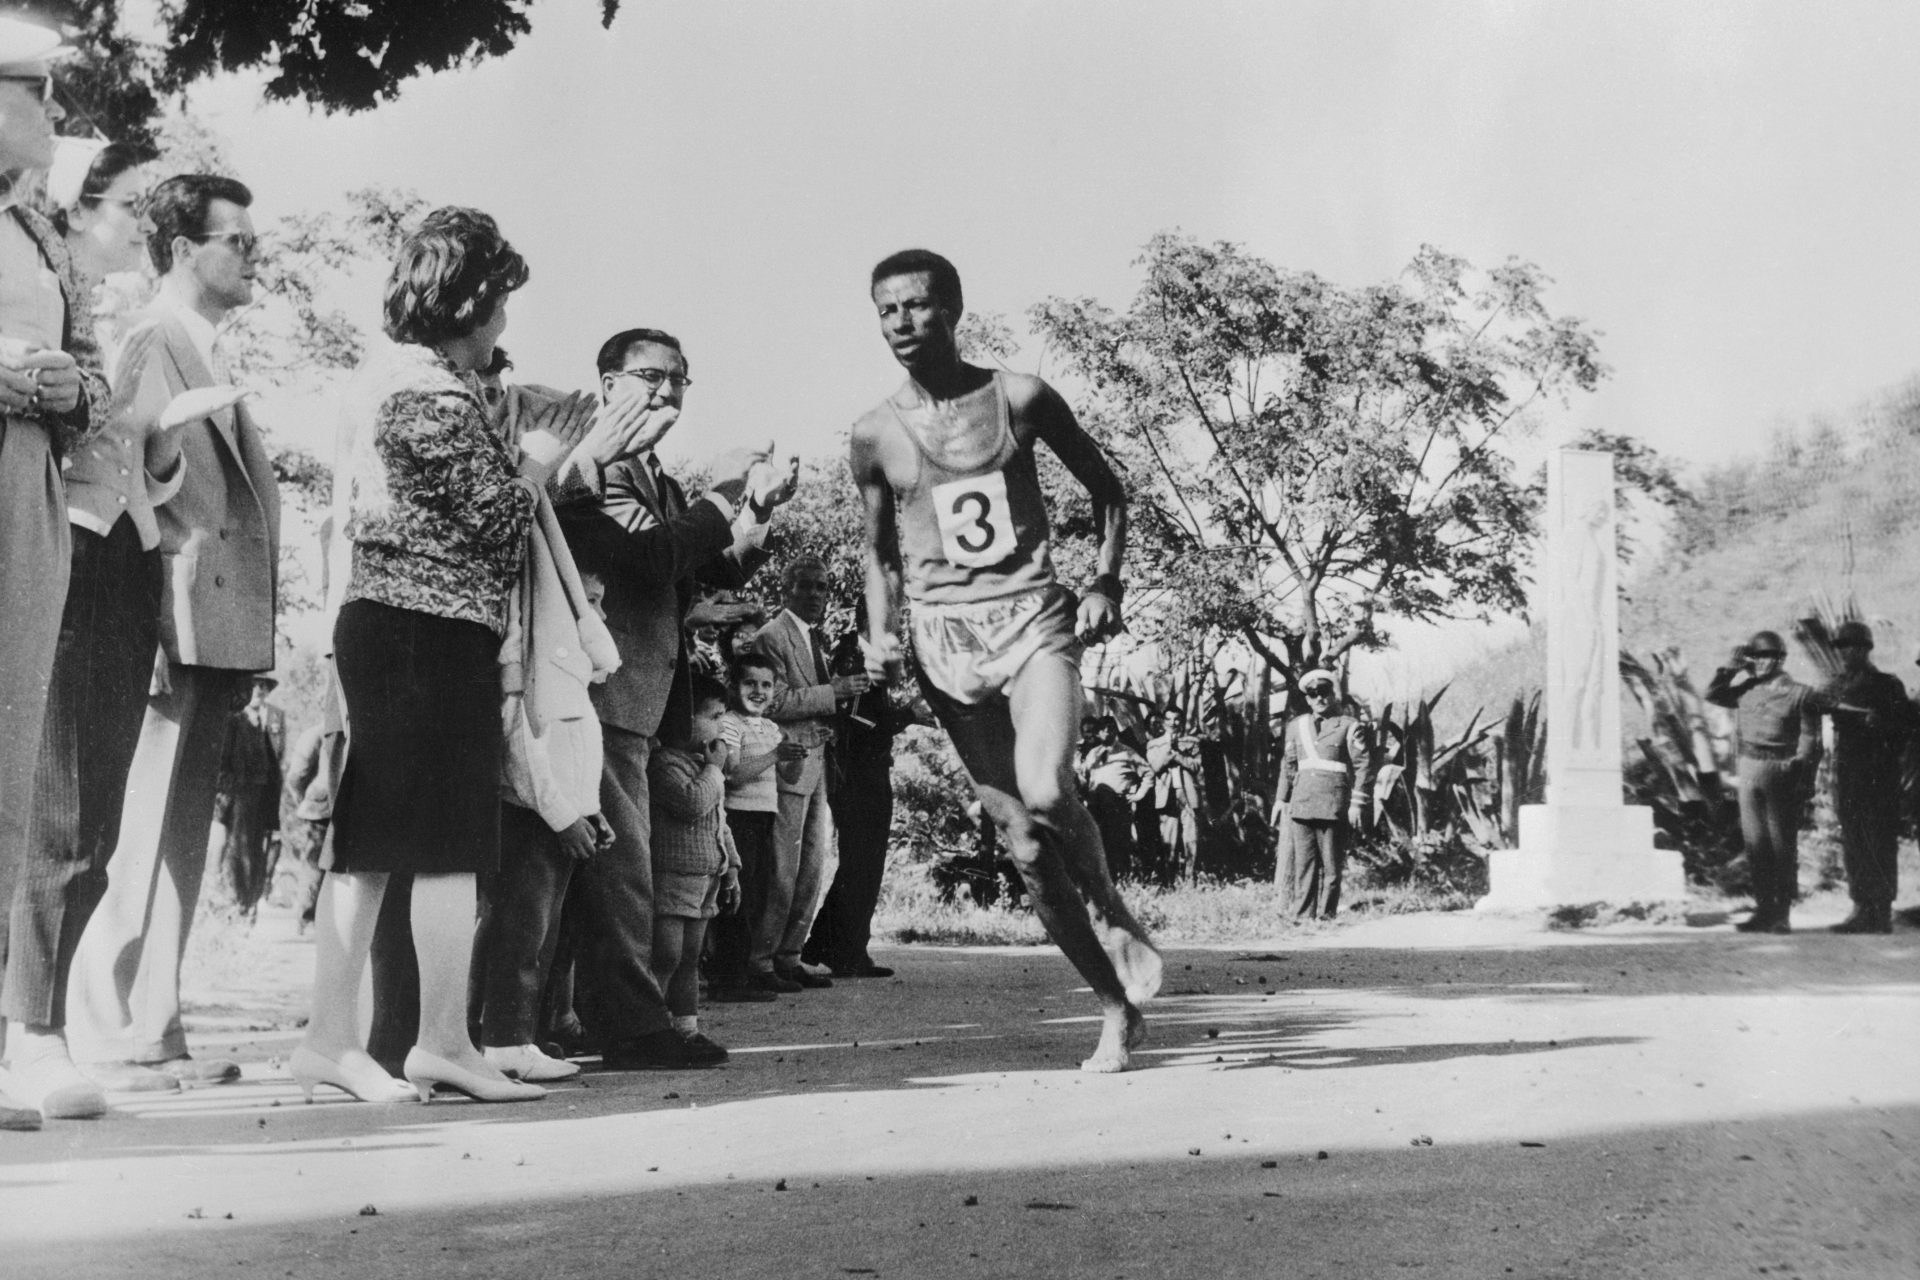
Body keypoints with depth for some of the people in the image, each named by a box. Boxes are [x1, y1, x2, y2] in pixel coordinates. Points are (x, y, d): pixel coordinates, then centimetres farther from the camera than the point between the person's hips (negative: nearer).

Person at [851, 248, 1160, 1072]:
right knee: (1022, 841, 1)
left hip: (1033, 619, -2)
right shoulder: (874, 436, 5)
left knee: (1045, 792, -27)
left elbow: (1107, 490, 11)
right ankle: (1117, 1007, 13)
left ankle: (1115, 916, 3)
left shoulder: (1019, 399, 0)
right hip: (944, 640, 2)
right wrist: (881, 633, 2)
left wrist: (1105, 584, -1)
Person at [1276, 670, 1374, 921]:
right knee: (1303, 864, 1)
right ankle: (1303, 917, 3)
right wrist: (1281, 801, 17)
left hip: (1334, 805, -4)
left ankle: (1326, 917, 4)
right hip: (1301, 805, 4)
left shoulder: (1350, 726, 2)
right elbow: (1288, 766, 21)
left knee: (1331, 865, -1)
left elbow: (1363, 766, -2)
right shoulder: (1296, 726, 16)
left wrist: (1357, 803, -9)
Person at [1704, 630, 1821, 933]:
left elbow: (1810, 740, -7)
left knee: (1783, 846, 0)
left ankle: (1782, 915, 5)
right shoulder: (1747, 690, 10)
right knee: (1755, 844, 6)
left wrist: (1802, 782, -14)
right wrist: (1730, 667, 8)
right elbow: (1712, 694, 19)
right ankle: (1764, 909, 13)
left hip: (1782, 774, -5)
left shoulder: (1800, 694, -5)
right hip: (1749, 772, 5)